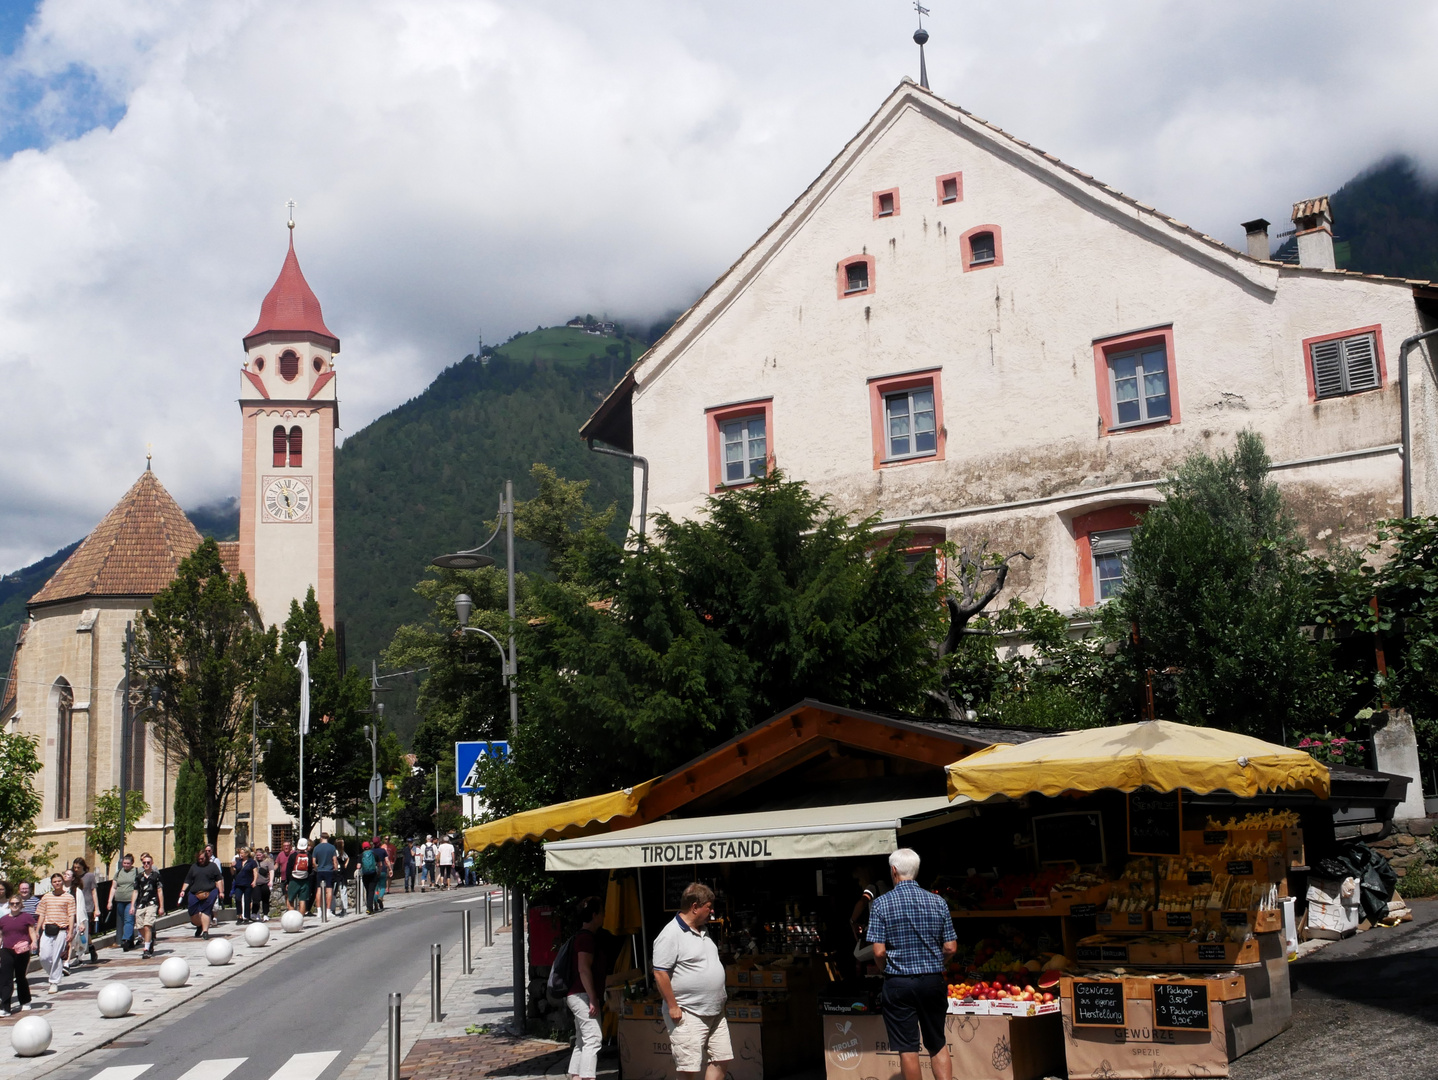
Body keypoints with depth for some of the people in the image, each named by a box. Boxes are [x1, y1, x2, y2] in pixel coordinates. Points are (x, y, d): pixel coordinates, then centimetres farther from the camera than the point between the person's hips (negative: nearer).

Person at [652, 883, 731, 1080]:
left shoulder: (702, 932, 14)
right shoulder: (671, 935, -15)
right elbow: (660, 973, -18)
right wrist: (672, 1007, -19)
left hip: (715, 1012, 9)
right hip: (688, 1015, -9)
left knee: (720, 1060, 9)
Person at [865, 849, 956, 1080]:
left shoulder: (881, 904, -9)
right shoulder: (938, 902, 0)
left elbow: (879, 952, -12)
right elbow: (950, 948, 0)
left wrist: (888, 970, 8)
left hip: (898, 983, -3)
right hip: (933, 982, 3)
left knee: (907, 1048, 5)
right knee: (938, 1045, 14)